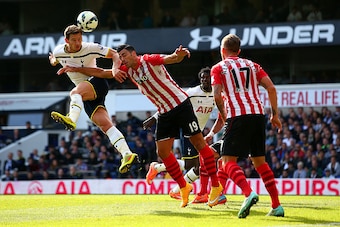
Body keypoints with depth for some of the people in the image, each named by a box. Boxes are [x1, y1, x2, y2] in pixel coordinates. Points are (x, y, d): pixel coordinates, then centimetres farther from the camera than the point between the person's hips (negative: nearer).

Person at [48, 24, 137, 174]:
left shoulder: (90, 48, -12)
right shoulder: (58, 52, 2)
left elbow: (114, 54, -7)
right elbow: (54, 60, 29)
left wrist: (115, 70, -21)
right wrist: (54, 62, 12)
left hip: (98, 83, -5)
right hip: (86, 98, 5)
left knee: (76, 92, -36)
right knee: (105, 125, -11)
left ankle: (71, 119, -66)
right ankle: (127, 155, -19)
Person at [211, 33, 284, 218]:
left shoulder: (218, 68, 9)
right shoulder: (252, 65, 21)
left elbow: (217, 95, -5)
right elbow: (271, 88, 9)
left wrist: (224, 115, 10)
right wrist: (275, 115, 14)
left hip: (237, 117, -5)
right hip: (258, 114, 5)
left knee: (228, 160, -4)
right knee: (259, 161, 15)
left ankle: (249, 193, -30)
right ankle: (276, 206, 9)